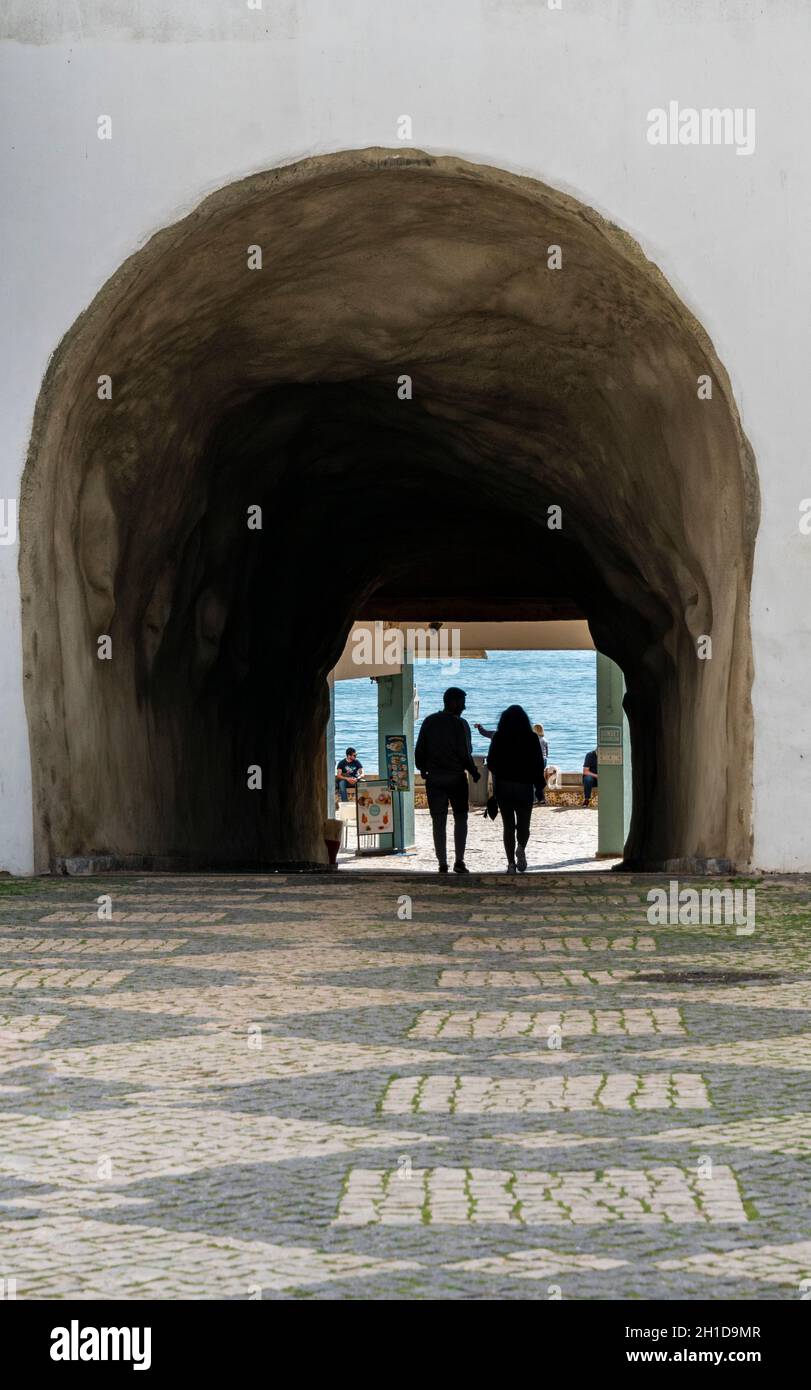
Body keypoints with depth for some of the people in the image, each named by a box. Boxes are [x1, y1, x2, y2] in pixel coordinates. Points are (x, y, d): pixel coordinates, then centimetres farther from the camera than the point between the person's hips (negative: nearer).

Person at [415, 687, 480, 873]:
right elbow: (465, 753, -10)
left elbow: (419, 750, 6)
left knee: (438, 822, 6)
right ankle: (459, 861, -2)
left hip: (434, 778, 3)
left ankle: (442, 863, 4)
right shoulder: (460, 724, -9)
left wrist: (422, 768, 21)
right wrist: (474, 772, 3)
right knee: (460, 818, 7)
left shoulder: (429, 722, 4)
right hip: (456, 777, -3)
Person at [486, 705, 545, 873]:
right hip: (525, 786, 0)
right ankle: (521, 848, -20)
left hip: (503, 785, 0)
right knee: (523, 824, 10)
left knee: (508, 826, 6)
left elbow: (491, 763, 1)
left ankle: (511, 863, 0)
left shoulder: (499, 737, -2)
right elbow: (538, 764, -2)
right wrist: (539, 786, 8)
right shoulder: (531, 738, -2)